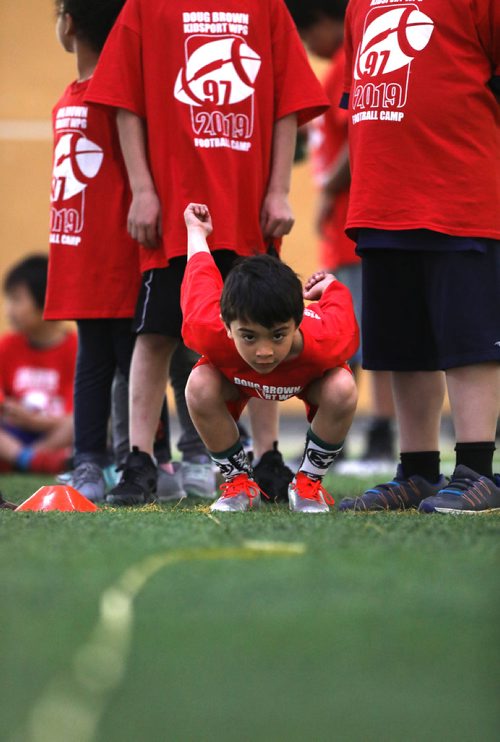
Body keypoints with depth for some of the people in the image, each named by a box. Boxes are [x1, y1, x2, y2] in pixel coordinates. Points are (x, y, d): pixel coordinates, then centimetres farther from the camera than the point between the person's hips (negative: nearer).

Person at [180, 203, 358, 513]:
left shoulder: (327, 341, -47)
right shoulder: (210, 332, -45)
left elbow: (338, 300, -21)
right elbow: (202, 274, -22)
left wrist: (328, 286, 4)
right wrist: (196, 232, -2)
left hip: (310, 377, 0)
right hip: (236, 378, 0)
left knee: (342, 391, -33)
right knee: (200, 388, -31)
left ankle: (309, 481, -7)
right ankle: (239, 480, -7)